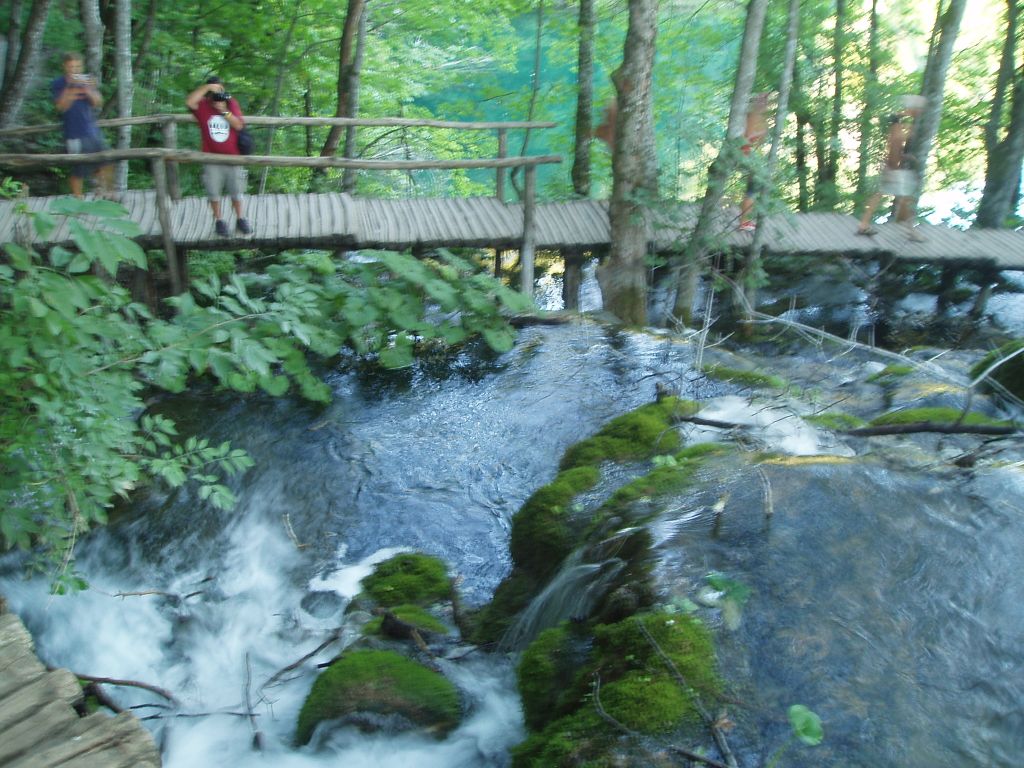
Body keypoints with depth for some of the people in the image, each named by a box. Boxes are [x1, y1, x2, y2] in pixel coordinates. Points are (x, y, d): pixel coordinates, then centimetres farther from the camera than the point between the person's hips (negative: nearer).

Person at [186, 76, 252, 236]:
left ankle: (240, 219, 27)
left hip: (232, 157, 1)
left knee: (236, 191, 13)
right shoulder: (202, 106, -5)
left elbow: (239, 125, -10)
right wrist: (207, 87, -26)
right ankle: (219, 221, 22)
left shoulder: (232, 103, 0)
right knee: (214, 192, 7)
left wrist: (224, 110, -20)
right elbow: (189, 102, -26)